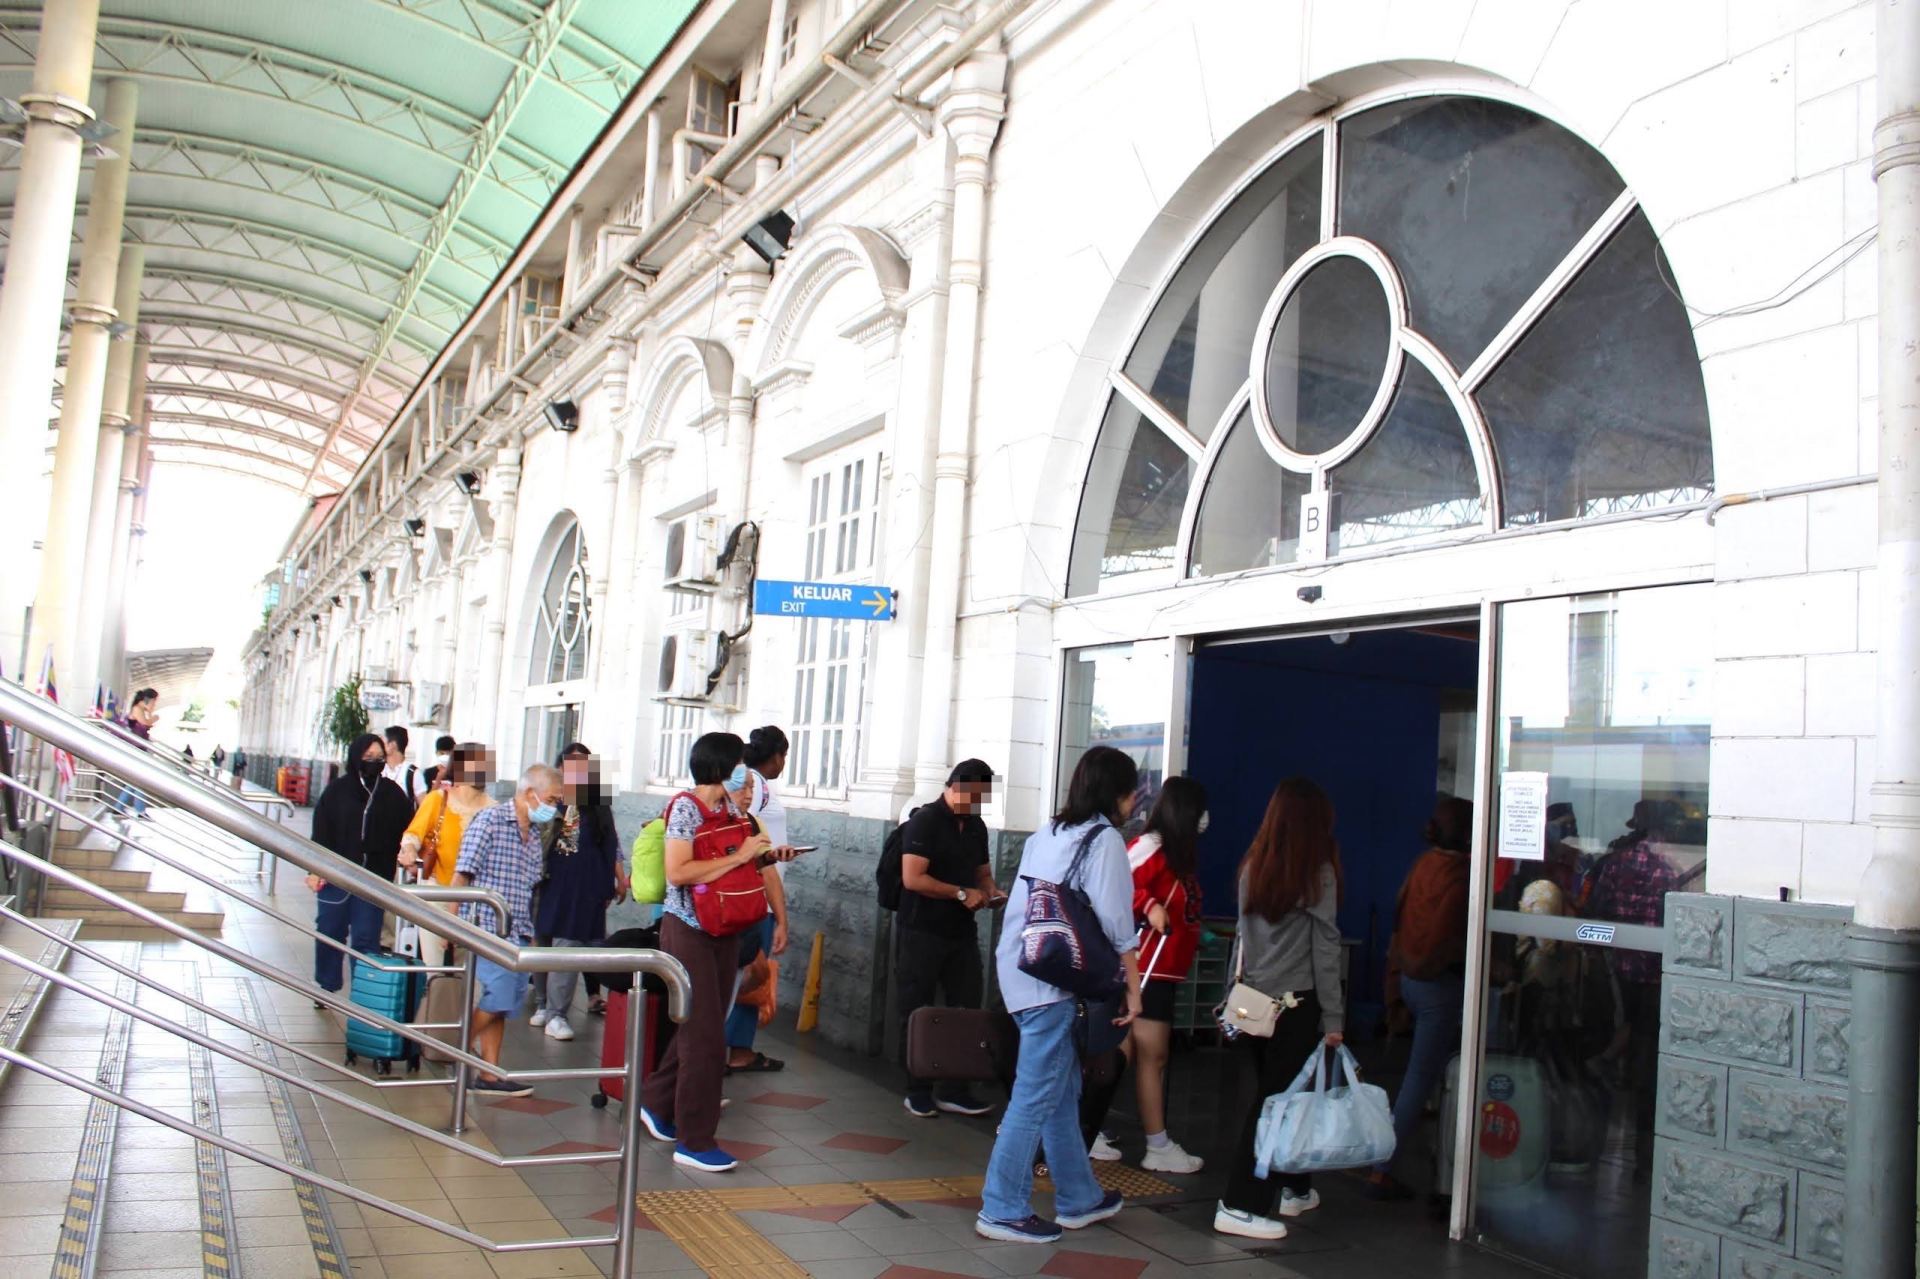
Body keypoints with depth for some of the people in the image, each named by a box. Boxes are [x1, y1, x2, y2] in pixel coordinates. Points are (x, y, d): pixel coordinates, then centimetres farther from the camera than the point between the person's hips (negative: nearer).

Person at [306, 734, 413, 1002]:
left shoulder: (391, 793, 2)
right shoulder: (338, 789, -1)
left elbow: (407, 829, 4)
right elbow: (320, 831, -1)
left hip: (375, 878, 0)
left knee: (366, 938, 1)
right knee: (330, 932, 10)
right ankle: (326, 987, 24)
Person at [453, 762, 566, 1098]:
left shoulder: (536, 833, 13)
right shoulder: (491, 820, -8)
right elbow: (462, 875, -10)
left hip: (519, 931, 7)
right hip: (488, 926, -7)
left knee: (502, 1006, 9)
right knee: (496, 1000, -12)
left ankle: (490, 1074, 15)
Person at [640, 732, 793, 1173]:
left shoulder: (733, 806, 8)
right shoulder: (686, 807, -15)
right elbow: (677, 872, -25)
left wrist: (766, 856, 2)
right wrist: (738, 856, -21)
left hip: (726, 928, 8)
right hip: (689, 930, -8)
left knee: (700, 1027, 16)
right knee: (706, 1036, -5)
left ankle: (658, 1104, 34)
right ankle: (695, 1141, 5)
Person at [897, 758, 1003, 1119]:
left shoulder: (977, 826, 11)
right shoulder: (924, 821, -10)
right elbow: (913, 878, -19)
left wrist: (990, 890, 1)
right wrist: (962, 894, -18)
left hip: (962, 933, 6)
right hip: (922, 933, -6)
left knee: (968, 1008, 1)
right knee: (919, 1012, 3)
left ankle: (955, 1090, 9)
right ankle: (918, 1091, 13)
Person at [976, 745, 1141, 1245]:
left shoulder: (1047, 833, 15)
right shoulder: (1104, 838, -8)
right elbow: (1114, 922, -13)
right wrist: (1134, 989, -6)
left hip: (1022, 970, 9)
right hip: (1054, 981, -9)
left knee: (1062, 1092, 17)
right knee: (1037, 1096, -2)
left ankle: (1078, 1199, 29)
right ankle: (1003, 1211, 4)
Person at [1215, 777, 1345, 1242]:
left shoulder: (1252, 867, 6)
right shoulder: (1318, 872, -8)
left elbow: (1243, 938, 10)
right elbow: (1325, 949, -7)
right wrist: (1333, 1017, -3)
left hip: (1254, 1000, 6)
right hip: (1297, 1000, -5)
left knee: (1274, 1094, 16)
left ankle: (1294, 1188, 31)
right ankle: (1240, 1206, -2)